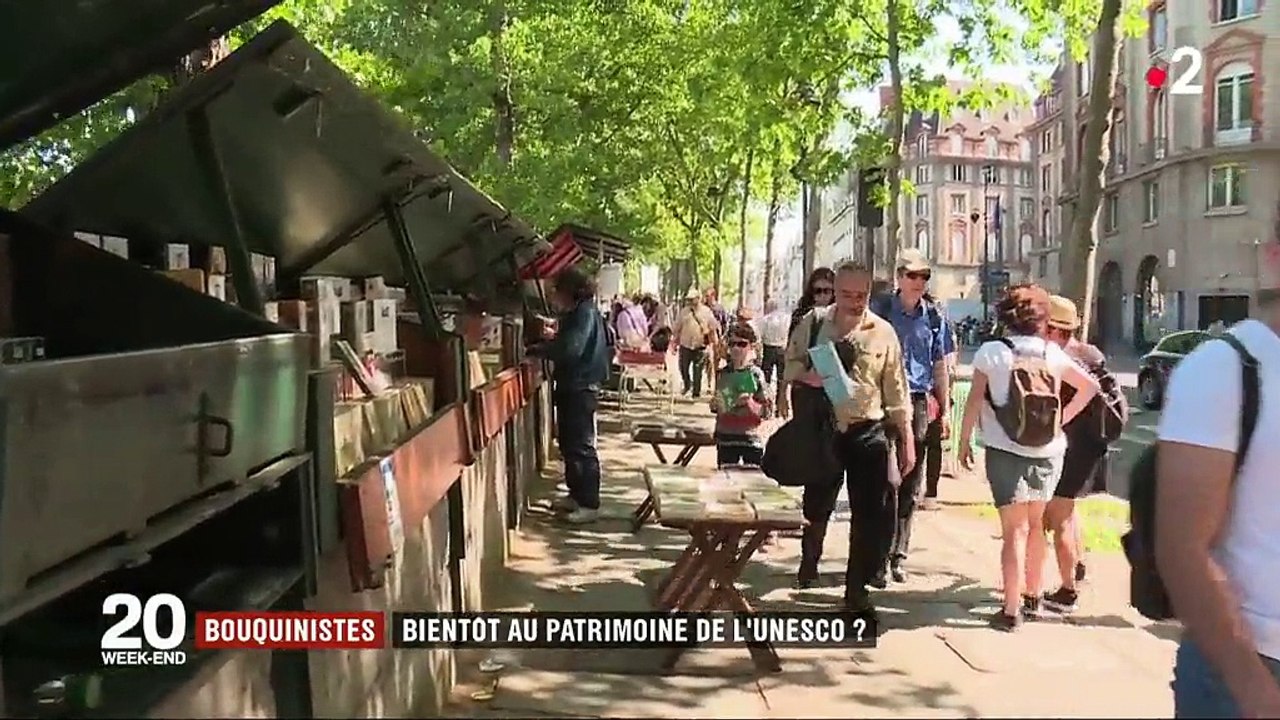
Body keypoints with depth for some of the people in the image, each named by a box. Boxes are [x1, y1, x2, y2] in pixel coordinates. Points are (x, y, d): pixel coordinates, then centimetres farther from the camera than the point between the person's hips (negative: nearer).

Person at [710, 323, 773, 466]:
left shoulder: (756, 374, -5)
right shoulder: (723, 374, 5)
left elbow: (767, 410, -5)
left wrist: (750, 403, -21)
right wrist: (714, 405, -3)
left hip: (750, 439, -3)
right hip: (725, 437, 3)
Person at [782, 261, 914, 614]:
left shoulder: (883, 333, -2)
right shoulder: (813, 323, -1)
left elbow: (896, 391, 3)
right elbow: (790, 364, 8)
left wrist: (906, 440, 3)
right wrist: (806, 376, -16)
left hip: (869, 430, 0)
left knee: (874, 512, -2)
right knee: (817, 503, 12)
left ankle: (857, 587, 14)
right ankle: (808, 563, 40)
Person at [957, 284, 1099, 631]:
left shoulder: (992, 351, -8)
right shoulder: (1052, 353, 2)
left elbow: (974, 402, -8)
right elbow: (1090, 386, 9)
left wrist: (964, 441, 2)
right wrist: (1063, 419, 13)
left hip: (1006, 452, -3)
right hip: (1048, 452, 3)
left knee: (1014, 530, 0)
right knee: (1035, 524, 19)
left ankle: (1011, 610, -1)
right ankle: (1032, 597, 31)